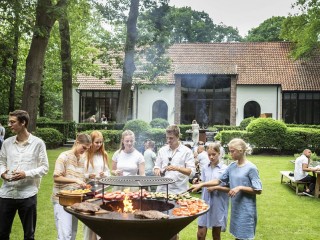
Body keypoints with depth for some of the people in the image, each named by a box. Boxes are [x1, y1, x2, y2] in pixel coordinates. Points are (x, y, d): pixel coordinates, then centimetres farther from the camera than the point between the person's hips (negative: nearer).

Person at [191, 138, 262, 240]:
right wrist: (201, 185, 1)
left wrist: (240, 188, -19)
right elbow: (219, 180, 8)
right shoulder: (232, 166, 5)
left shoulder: (251, 168, -13)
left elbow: (258, 190, -11)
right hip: (235, 207, 6)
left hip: (246, 209, -6)